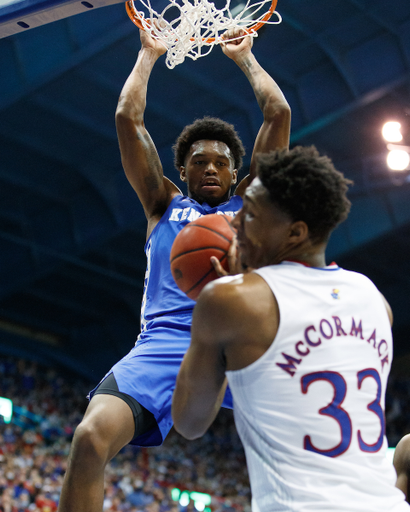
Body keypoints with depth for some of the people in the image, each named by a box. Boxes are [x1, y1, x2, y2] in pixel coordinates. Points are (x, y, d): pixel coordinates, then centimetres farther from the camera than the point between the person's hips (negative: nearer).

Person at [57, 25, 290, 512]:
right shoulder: (163, 204, 24)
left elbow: (279, 114, 21)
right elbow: (127, 117, 19)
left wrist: (245, 57, 33)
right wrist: (148, 54, 30)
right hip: (165, 340, 0)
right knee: (92, 437, -26)